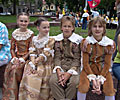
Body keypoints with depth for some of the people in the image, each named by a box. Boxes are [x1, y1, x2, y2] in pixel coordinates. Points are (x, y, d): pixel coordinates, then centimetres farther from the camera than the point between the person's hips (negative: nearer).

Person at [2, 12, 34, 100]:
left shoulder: (31, 34, -4)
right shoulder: (15, 33, 6)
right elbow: (12, 49, 9)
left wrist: (22, 59, -15)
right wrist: (15, 58, -8)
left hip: (26, 57, -3)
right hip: (16, 57, 3)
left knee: (15, 70, -25)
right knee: (9, 69, -21)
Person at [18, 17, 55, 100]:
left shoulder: (51, 40, -4)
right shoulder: (34, 39, 10)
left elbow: (45, 55, -11)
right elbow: (32, 52, 2)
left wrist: (35, 62, -15)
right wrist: (32, 63, -13)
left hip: (45, 64, -4)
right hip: (35, 63, 4)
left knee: (33, 77, -22)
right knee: (27, 76, -18)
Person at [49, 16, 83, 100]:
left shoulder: (78, 40, -2)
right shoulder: (58, 39, 7)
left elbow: (77, 59, -5)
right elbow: (57, 56, 2)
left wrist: (69, 72, -18)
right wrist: (58, 71, -15)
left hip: (73, 66, -2)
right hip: (61, 65, 2)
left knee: (74, 82, -29)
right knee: (53, 80, -24)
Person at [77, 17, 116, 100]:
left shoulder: (110, 43, -3)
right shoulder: (86, 42, -5)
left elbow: (107, 64, -3)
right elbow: (85, 63, -5)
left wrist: (100, 79, -15)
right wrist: (92, 78, -16)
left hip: (103, 70, 1)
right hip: (88, 69, 0)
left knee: (110, 90, -21)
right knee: (83, 87, -26)